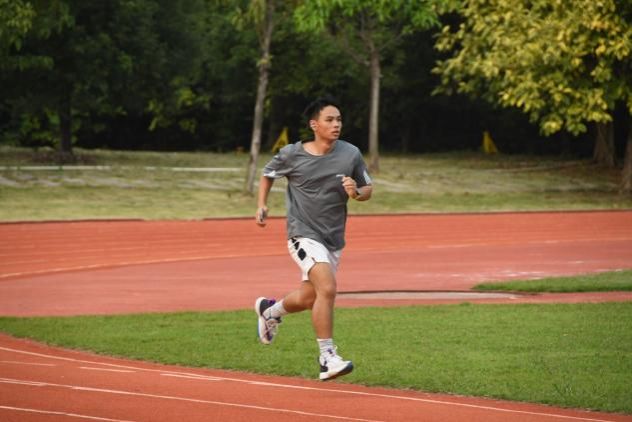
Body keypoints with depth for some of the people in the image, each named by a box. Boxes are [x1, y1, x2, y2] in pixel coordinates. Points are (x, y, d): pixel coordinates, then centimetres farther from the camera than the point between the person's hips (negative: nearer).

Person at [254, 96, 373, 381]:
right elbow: (267, 175, 13)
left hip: (334, 238, 5)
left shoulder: (351, 154, -2)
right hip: (304, 234, -5)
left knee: (307, 298, 17)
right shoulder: (291, 155, -7)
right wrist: (262, 205, 2)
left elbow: (368, 189, 9)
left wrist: (357, 192, -13)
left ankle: (269, 310, 51)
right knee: (327, 288, -25)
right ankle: (327, 358, -18)